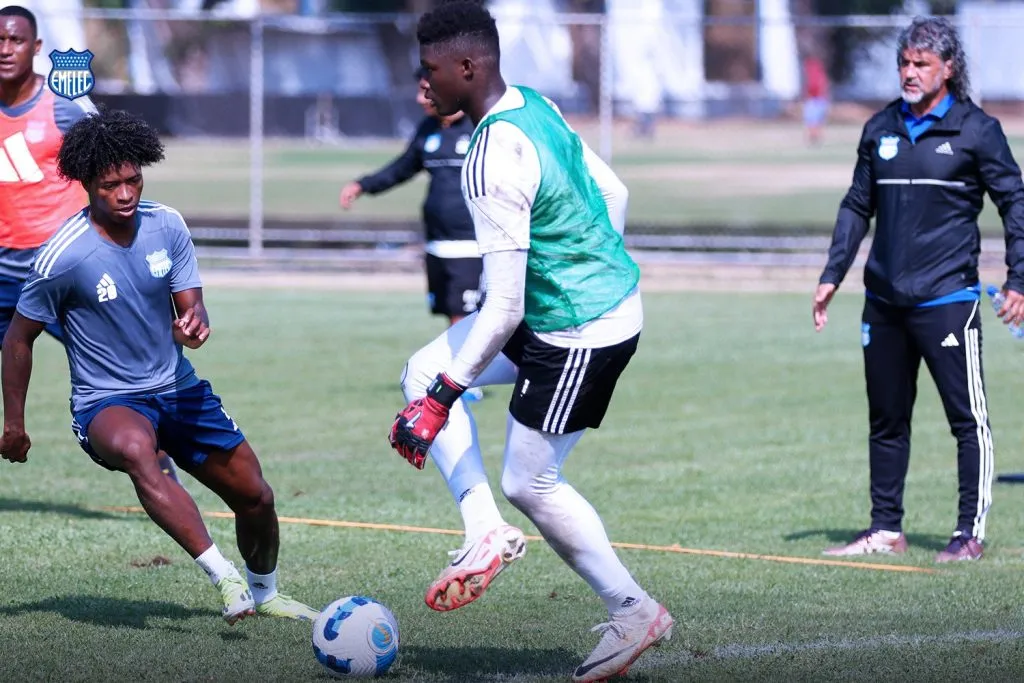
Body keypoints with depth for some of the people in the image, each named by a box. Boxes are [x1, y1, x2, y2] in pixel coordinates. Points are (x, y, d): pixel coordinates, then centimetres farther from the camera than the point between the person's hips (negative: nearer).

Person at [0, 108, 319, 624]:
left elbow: (191, 310, -2)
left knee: (255, 497, 8)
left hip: (178, 388, 6)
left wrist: (194, 327, -27)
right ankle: (224, 578, -47)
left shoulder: (166, 226, -5)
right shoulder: (63, 256, -18)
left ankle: (263, 593, 40)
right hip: (106, 402, -5)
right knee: (135, 448, -41)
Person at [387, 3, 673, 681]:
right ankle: (486, 533, 2)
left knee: (528, 481, 4)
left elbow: (504, 307, -27)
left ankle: (634, 611, 16)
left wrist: (440, 402, -23)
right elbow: (613, 193, 14)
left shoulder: (494, 159, -27)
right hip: (611, 296, 10)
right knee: (424, 371, 8)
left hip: (581, 332, -10)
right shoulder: (534, 105, 2)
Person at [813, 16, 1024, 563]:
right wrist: (832, 276, 12)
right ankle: (885, 529, 19)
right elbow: (857, 206, 17)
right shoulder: (881, 129, 11)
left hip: (946, 298, -5)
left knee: (968, 419, -4)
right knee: (886, 420, 11)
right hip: (884, 301, 5)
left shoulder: (976, 130, -2)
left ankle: (970, 534, 0)